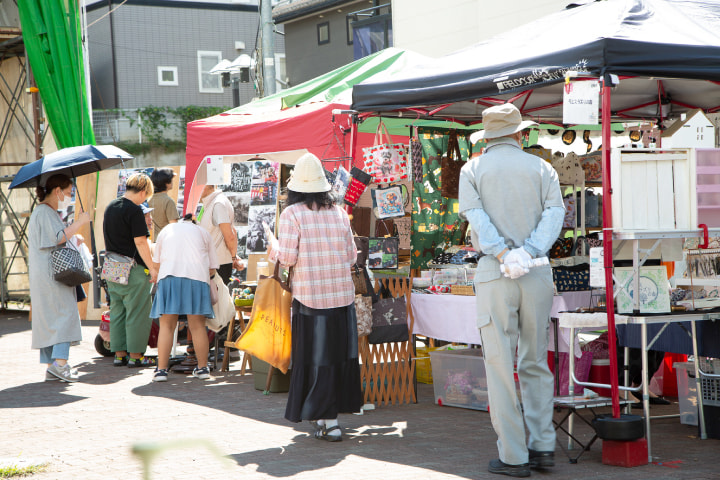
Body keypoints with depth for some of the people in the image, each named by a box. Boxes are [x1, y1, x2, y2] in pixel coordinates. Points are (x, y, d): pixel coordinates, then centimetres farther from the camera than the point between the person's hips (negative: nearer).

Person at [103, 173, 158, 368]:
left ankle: (119, 354, 16)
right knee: (137, 312, 0)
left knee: (117, 311, 12)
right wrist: (152, 267, -12)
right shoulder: (134, 210, -15)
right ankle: (135, 355, 2)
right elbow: (140, 242, -17)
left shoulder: (110, 207, 11)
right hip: (133, 270, -8)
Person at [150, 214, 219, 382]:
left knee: (166, 326, 1)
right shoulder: (203, 232, 24)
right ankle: (202, 367, 11)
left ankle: (161, 369, -4)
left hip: (169, 276, 0)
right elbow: (212, 269, 19)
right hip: (197, 278, 0)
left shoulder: (167, 230, 26)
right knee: (197, 326, 6)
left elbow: (156, 263, 26)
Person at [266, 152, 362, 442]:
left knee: (317, 357, 2)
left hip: (310, 295, -3)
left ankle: (329, 422, 0)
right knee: (340, 353, 12)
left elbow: (288, 258, -11)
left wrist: (272, 245, 9)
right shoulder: (339, 213, 5)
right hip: (342, 293, 4)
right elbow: (351, 256, 7)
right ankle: (325, 414, 21)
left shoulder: (292, 214, -6)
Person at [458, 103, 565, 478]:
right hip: (538, 273, 2)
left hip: (494, 273, -2)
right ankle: (542, 446, 10)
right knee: (535, 362, 12)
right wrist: (528, 251, -13)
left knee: (501, 365, 0)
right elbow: (554, 212, -4)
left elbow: (475, 215, -9)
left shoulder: (472, 170, 8)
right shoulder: (541, 168, 12)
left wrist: (503, 255, -16)